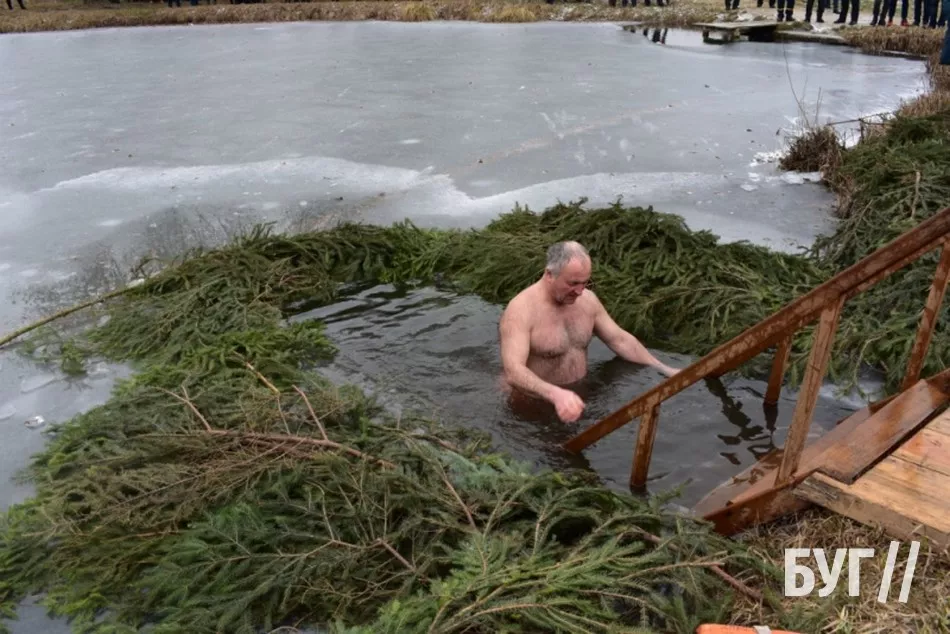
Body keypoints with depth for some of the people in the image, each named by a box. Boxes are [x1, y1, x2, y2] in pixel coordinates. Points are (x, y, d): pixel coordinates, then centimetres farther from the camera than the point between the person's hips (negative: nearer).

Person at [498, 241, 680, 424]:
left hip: (577, 395, 6)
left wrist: (664, 369, 6)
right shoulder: (521, 310, -23)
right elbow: (513, 372, -35)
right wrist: (556, 395, -51)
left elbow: (620, 340, 12)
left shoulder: (587, 300, 0)